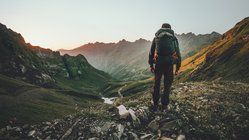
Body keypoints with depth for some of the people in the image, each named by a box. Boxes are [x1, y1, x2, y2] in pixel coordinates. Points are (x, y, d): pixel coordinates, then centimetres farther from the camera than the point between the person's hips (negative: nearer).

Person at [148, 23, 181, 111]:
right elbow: (178, 53, 10)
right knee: (167, 85, 11)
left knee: (157, 83, 16)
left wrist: (151, 65, 19)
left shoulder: (156, 37, 15)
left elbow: (151, 52, 13)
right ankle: (164, 106, 14)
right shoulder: (174, 38, 13)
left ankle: (155, 104, 21)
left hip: (158, 62, 1)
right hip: (169, 63, 0)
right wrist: (178, 67, 15)